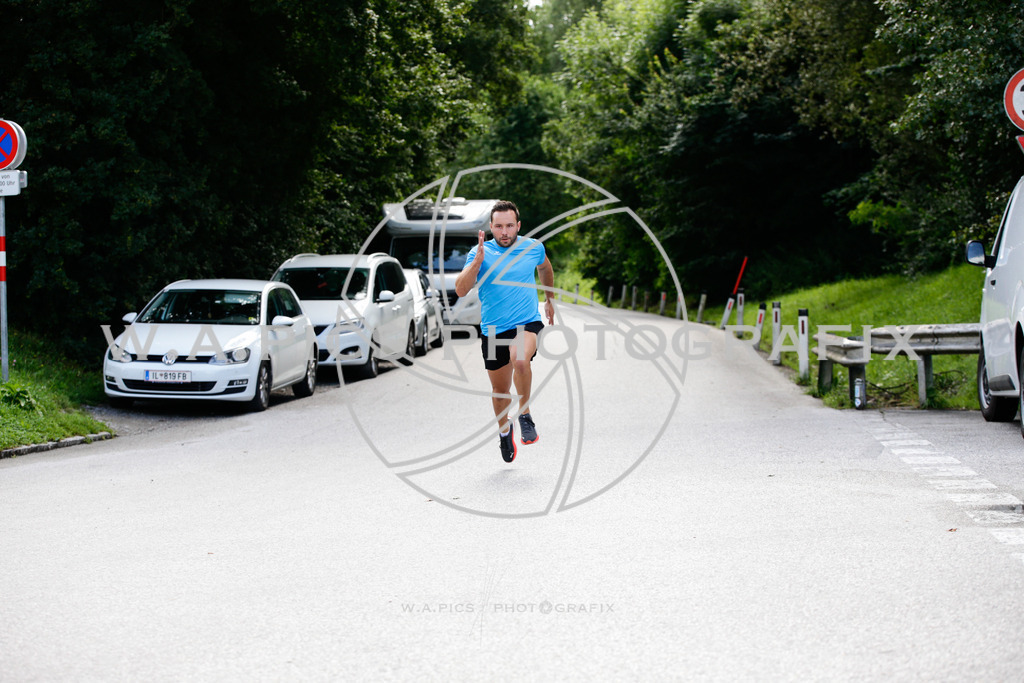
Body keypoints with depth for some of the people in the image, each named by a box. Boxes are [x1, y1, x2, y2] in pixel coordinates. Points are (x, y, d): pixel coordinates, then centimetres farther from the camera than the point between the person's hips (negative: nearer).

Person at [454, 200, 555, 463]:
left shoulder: (534, 247, 1)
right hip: (493, 330, 1)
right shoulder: (481, 252, -6)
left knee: (520, 359, -34)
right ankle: (504, 430, 43)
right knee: (500, 390, 12)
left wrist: (549, 300, 34)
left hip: (528, 323, -1)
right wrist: (477, 261, -28)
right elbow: (461, 290, -16)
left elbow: (545, 268, 26)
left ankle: (525, 414, -14)